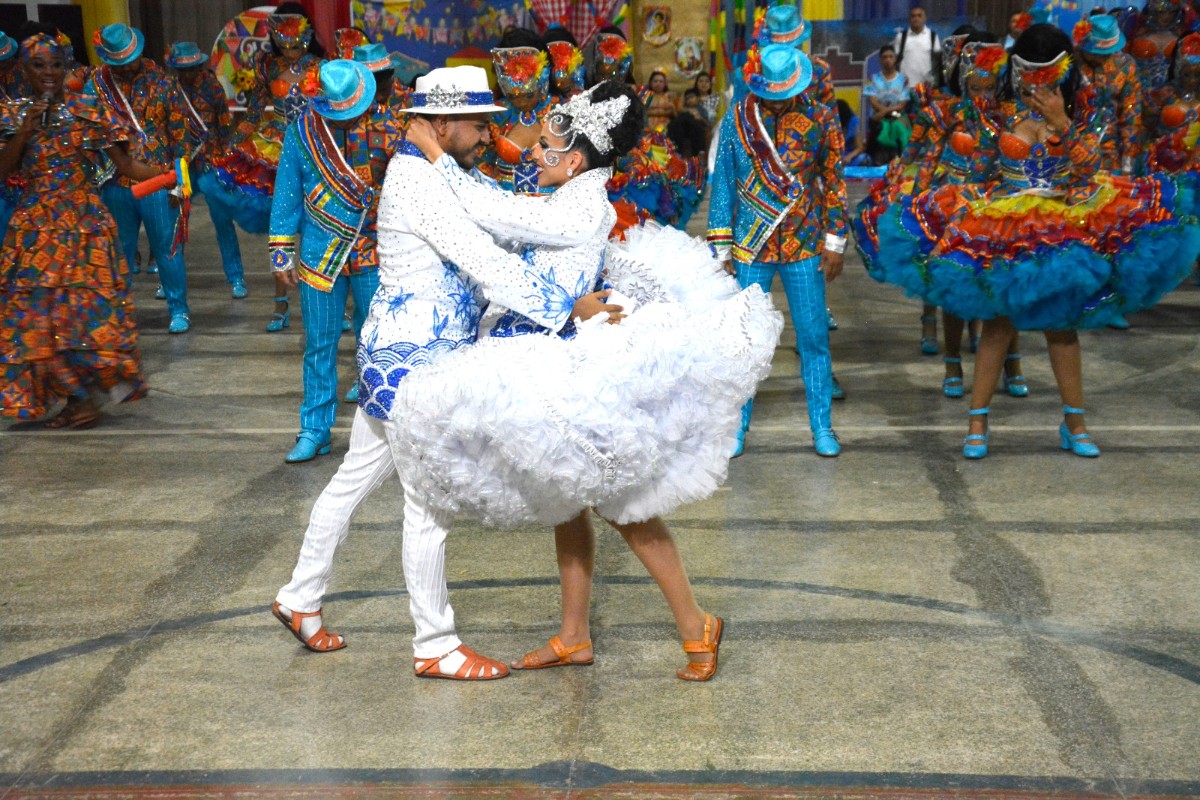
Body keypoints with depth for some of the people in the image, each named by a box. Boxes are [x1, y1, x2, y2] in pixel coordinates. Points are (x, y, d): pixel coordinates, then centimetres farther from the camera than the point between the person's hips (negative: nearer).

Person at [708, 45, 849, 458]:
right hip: (751, 244, 0)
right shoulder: (736, 120, -2)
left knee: (814, 335, 3)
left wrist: (835, 244, 2)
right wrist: (721, 248, -1)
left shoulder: (821, 119, -1)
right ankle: (737, 425, 15)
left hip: (805, 245, 0)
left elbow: (834, 182, 5)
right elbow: (722, 184, 3)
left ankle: (822, 425, 14)